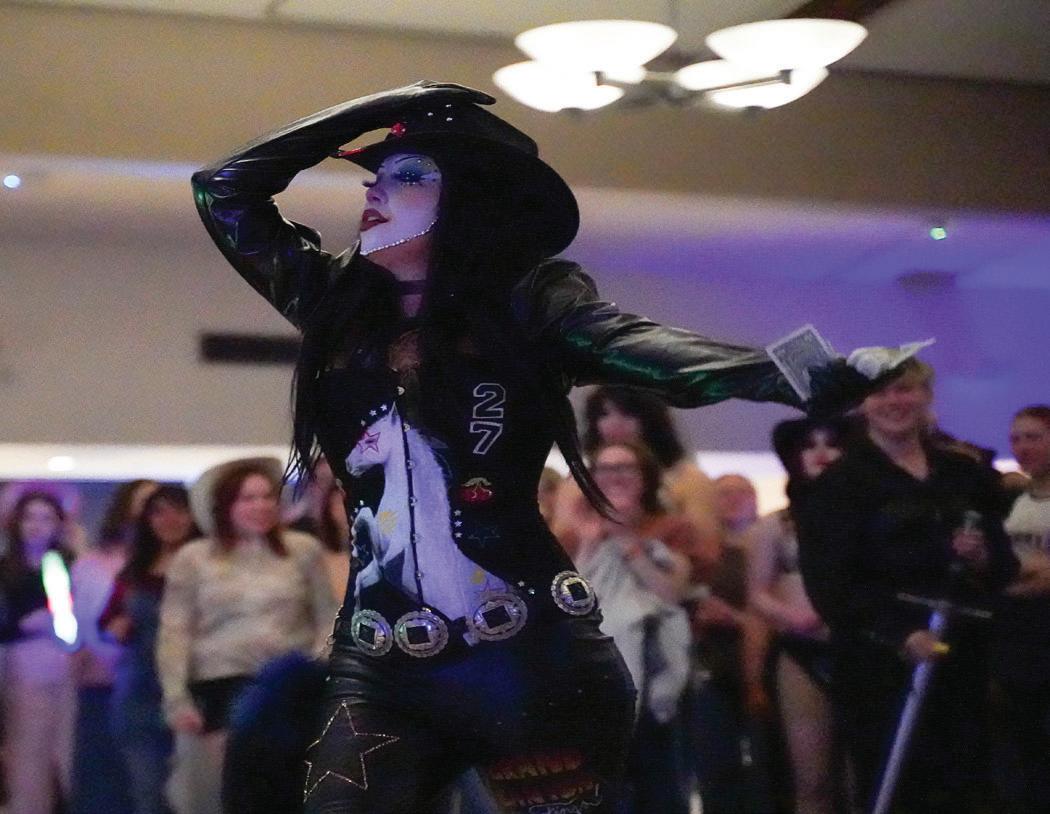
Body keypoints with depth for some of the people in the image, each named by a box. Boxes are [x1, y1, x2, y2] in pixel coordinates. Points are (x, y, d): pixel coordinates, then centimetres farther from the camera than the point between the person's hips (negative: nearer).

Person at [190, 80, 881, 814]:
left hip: (534, 664, -3)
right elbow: (225, 191, 18)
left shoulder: (523, 302, -1)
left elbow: (633, 345, -18)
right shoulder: (339, 308, 12)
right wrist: (374, 111, 11)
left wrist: (804, 376, -37)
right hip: (381, 672, 4)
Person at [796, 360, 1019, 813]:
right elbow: (830, 585, -9)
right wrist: (899, 635, -21)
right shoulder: (840, 483, 0)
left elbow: (1006, 568, 19)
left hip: (964, 661, 5)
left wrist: (985, 558, -5)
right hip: (882, 668, -5)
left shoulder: (967, 475, 16)